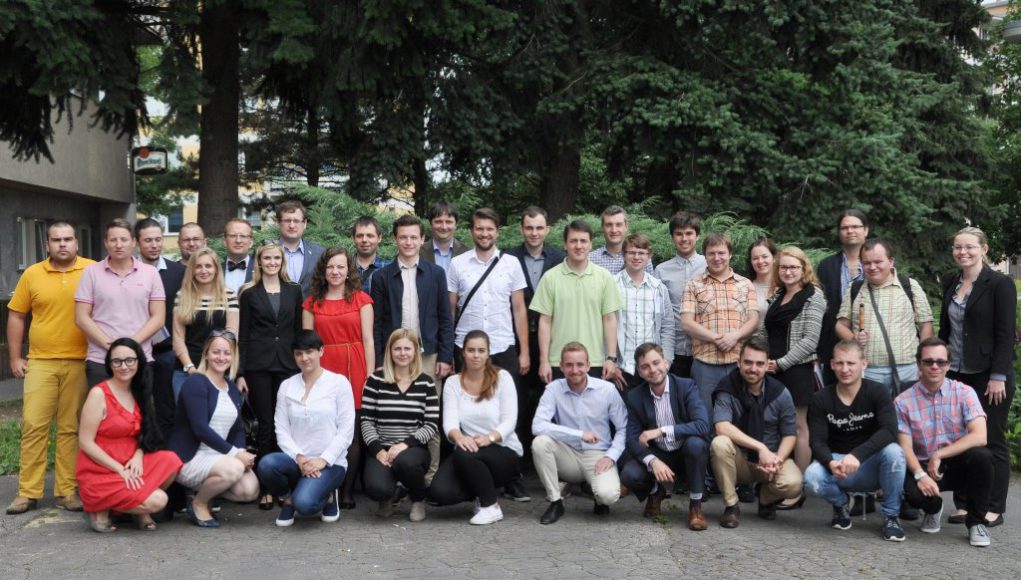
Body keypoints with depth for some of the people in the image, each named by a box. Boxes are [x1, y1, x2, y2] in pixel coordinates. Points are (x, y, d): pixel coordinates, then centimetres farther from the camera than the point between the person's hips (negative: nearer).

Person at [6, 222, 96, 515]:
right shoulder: (32, 274, 6)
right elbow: (16, 316, 10)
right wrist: (15, 357, 6)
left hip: (80, 363, -1)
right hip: (40, 362, 1)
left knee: (71, 428, 4)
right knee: (33, 425, 0)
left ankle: (66, 491, 11)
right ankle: (28, 493, 7)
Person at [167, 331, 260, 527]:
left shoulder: (233, 389, 14)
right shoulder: (195, 383, -10)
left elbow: (237, 429, 13)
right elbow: (201, 428, -20)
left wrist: (242, 452, -8)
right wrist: (235, 453, -20)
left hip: (219, 457, 7)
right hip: (188, 458, -7)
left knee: (250, 490, -17)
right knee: (233, 468, -33)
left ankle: (204, 490, 10)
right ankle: (198, 504, -5)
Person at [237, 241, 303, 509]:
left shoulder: (294, 291, 11)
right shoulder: (249, 293, 6)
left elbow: (299, 330, 11)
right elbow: (243, 334, 4)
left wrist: (302, 364, 5)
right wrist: (240, 372, -2)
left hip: (287, 364, 2)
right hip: (258, 365, -1)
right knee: (266, 425, -1)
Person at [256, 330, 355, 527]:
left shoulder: (339, 383, -1)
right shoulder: (286, 386, 9)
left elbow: (346, 431, -5)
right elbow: (281, 429, 3)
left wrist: (323, 460, -15)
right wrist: (299, 457, -13)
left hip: (330, 463, -3)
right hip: (296, 460, 3)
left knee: (304, 503, -30)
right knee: (266, 464, -30)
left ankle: (327, 497, 8)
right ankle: (288, 499, 3)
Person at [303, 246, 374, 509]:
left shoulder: (361, 300, 6)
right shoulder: (312, 303, 12)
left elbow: (368, 340, 2)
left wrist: (370, 377, -5)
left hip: (354, 370, -1)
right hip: (323, 370, 1)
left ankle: (347, 491, 3)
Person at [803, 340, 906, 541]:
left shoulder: (877, 392, -9)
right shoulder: (820, 400, -4)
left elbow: (889, 431, -24)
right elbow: (818, 442, -11)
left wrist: (857, 455, -39)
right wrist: (831, 463, -35)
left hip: (873, 467, -1)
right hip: (836, 466, 1)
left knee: (893, 451, -33)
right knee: (812, 477, -31)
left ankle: (891, 515, -10)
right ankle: (840, 503, 6)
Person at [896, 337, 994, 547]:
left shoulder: (964, 393, -5)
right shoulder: (904, 402, -3)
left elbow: (979, 436, -18)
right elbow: (905, 447, -7)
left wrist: (939, 455, -21)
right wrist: (920, 474, -26)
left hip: (959, 464, 0)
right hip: (924, 466, 0)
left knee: (981, 455, -33)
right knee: (910, 489, -33)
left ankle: (976, 522, -9)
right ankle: (933, 509, 10)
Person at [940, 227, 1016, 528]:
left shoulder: (999, 284, -8)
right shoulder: (951, 283, 9)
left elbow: (1006, 334, -12)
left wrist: (998, 376, -16)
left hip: (989, 376, -5)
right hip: (956, 374, 5)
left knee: (991, 441, 3)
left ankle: (994, 509, 12)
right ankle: (964, 505, 15)